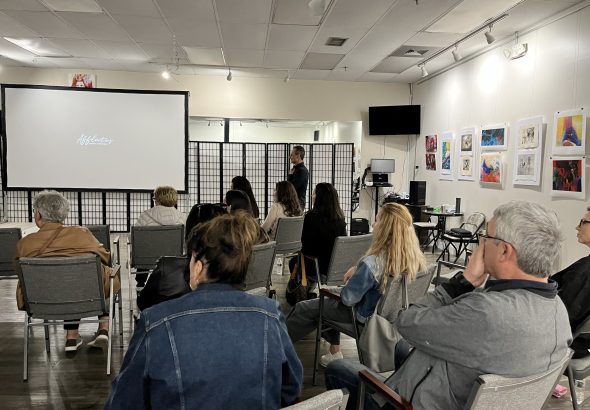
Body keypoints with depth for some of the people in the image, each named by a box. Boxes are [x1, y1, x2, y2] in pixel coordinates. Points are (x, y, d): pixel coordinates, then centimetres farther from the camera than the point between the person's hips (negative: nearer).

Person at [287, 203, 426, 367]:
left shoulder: (372, 263, -35)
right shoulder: (416, 257, -13)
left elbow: (348, 299, -25)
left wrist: (348, 282, -5)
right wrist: (357, 270, -2)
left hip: (367, 318, -7)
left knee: (304, 308, 10)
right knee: (329, 301, 29)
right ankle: (334, 353, 37)